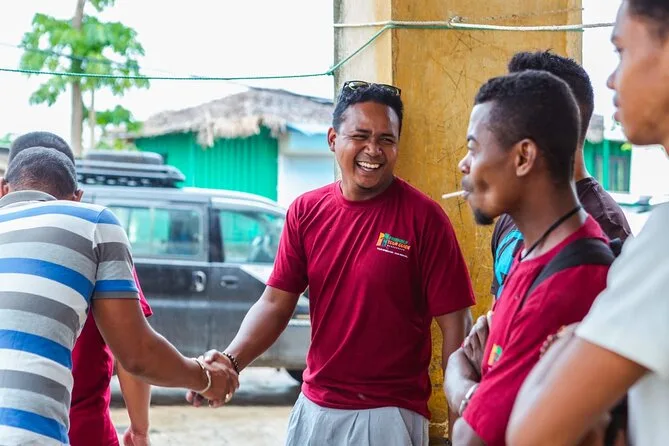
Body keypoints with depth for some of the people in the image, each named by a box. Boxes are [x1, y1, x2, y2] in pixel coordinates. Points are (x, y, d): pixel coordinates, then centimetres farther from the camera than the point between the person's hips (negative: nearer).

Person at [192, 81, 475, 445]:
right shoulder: (306, 211, 3)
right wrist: (231, 360, -14)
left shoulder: (423, 217, -10)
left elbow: (454, 322, -10)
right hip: (314, 407, 4)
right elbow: (276, 302, 3)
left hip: (390, 414, -4)